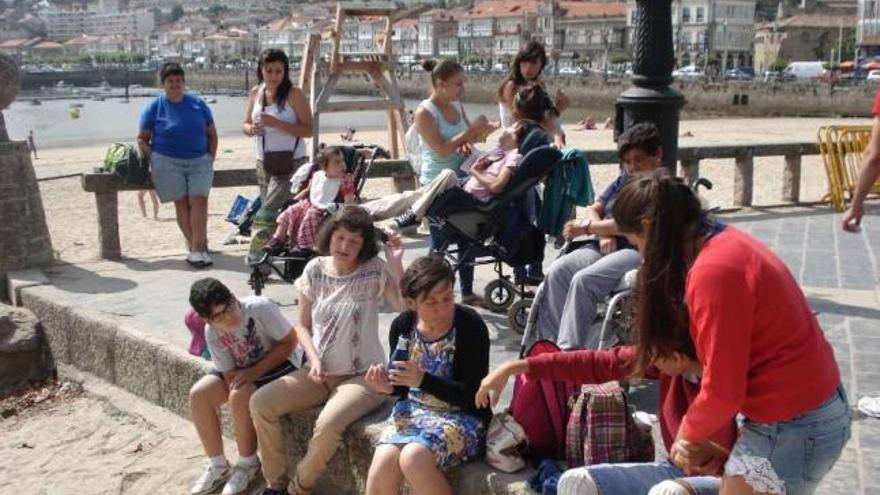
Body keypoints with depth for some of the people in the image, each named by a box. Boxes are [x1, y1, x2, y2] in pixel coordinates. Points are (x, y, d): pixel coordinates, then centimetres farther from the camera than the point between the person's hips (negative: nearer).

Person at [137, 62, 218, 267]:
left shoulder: (198, 104, 10)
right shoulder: (155, 107, 4)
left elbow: (212, 134, 17)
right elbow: (142, 139, 6)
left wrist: (211, 158, 6)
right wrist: (155, 160, -6)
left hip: (199, 161, 1)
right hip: (167, 162, -1)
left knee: (199, 200, -13)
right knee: (182, 203, -6)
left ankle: (197, 248, -13)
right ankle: (195, 245, 0)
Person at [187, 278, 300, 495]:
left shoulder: (259, 307, -29)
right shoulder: (211, 333, -13)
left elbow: (289, 342, -21)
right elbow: (230, 374, -9)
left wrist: (255, 372, -26)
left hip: (279, 366, -6)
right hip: (244, 370, 6)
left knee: (240, 396, -31)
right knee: (198, 394, -13)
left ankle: (248, 463, -6)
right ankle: (218, 465, 4)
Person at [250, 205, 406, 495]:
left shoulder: (375, 271, -9)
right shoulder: (315, 270, 1)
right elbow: (303, 325, 9)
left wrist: (396, 264, -28)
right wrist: (314, 359, -7)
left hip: (363, 375, -5)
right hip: (321, 372, 5)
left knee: (328, 424, -31)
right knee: (260, 403, -11)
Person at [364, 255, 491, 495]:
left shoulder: (470, 326, -16)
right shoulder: (402, 326, 0)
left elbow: (473, 395, -18)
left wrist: (422, 380, -29)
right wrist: (388, 386, -9)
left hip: (462, 417, -4)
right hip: (414, 410, 5)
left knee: (414, 458, -32)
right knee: (381, 470, -22)